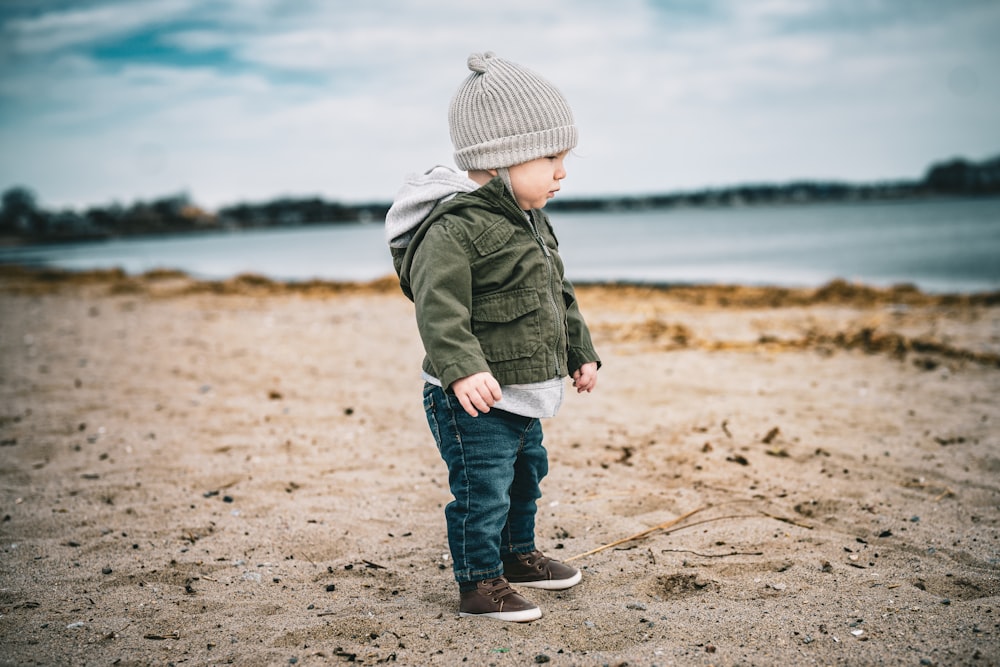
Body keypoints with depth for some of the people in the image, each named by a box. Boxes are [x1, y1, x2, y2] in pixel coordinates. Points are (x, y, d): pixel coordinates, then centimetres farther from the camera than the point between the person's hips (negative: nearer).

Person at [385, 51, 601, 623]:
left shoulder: (532, 222, 12)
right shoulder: (455, 226, -22)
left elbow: (559, 297, 22)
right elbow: (438, 304, -31)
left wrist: (581, 353, 25)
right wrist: (463, 368, -41)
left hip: (525, 394, 10)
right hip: (474, 402, -10)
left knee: (526, 477, 23)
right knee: (483, 490, -2)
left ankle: (519, 555, 43)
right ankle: (479, 584, 15)